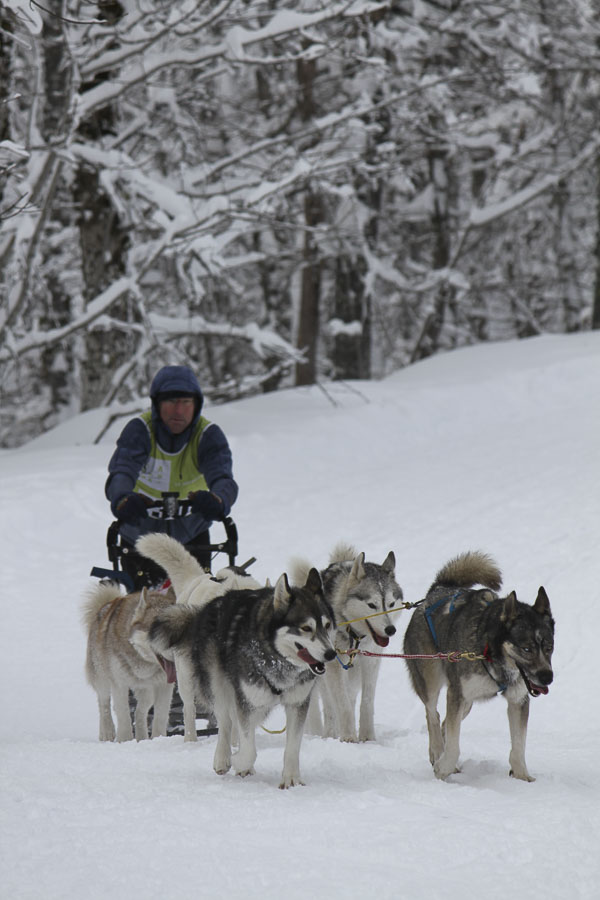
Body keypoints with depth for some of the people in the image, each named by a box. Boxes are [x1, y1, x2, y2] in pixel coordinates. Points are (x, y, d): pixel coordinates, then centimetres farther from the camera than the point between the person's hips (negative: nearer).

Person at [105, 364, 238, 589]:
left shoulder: (208, 435, -17)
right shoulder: (139, 430, -20)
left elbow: (223, 478, -34)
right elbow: (121, 472, -36)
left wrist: (217, 501, -59)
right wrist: (122, 500, -61)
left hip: (191, 534, 1)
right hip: (140, 535, -1)